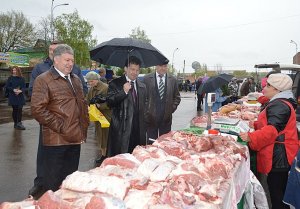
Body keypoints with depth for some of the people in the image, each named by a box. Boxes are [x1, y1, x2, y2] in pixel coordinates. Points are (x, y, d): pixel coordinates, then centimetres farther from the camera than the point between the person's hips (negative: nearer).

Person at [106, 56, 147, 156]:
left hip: (138, 129, 4)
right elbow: (109, 103, -10)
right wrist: (124, 91, -20)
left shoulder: (142, 87, 14)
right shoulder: (115, 84, -1)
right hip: (121, 129, -4)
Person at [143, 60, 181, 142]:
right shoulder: (147, 78, 0)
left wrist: (171, 109, 0)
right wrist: (147, 111, -3)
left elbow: (177, 97, 12)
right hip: (151, 117, -1)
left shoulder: (172, 79, 6)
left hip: (166, 118, 2)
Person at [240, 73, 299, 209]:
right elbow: (269, 124, 26)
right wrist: (254, 125, 15)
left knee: (277, 194, -3)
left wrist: (251, 137, -30)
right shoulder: (279, 103, 17)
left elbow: (272, 130, -27)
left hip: (278, 157, -11)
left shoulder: (279, 105, -17)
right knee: (278, 192, 18)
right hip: (278, 156, 11)